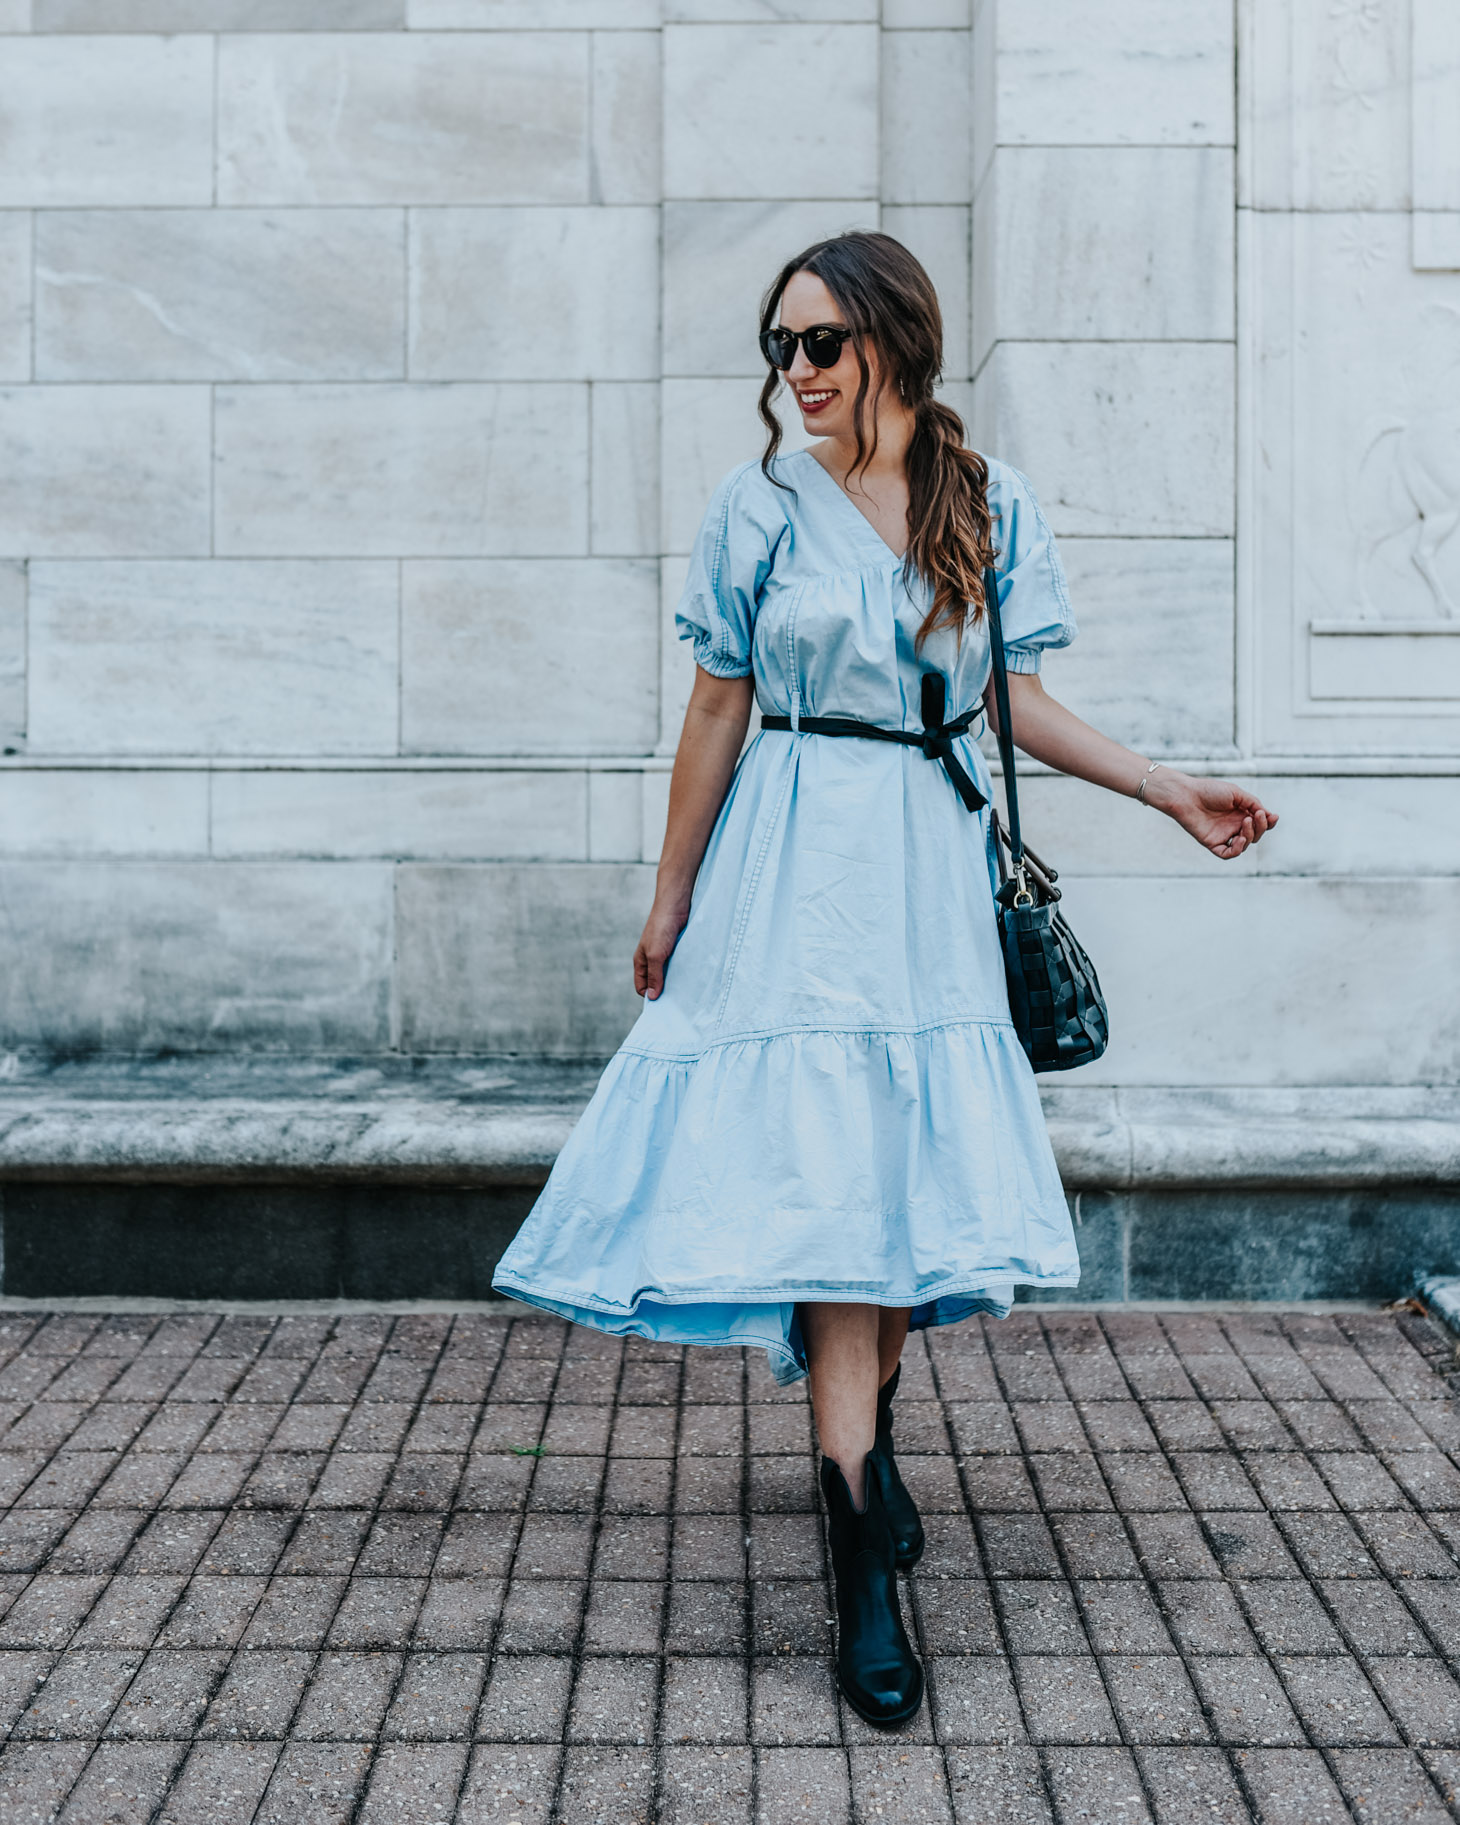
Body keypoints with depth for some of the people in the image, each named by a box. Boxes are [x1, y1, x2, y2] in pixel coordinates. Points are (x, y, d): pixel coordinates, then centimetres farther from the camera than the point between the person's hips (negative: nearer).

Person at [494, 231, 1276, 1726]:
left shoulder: (992, 505, 6)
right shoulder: (762, 505, -1)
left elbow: (1016, 704, 11)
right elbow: (716, 713, 2)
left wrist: (1166, 789, 5)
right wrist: (669, 902, 5)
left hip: (931, 872, 3)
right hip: (797, 870, -2)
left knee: (913, 1171, 5)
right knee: (820, 1184, -7)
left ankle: (869, 1430, 33)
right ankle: (864, 1563, -2)